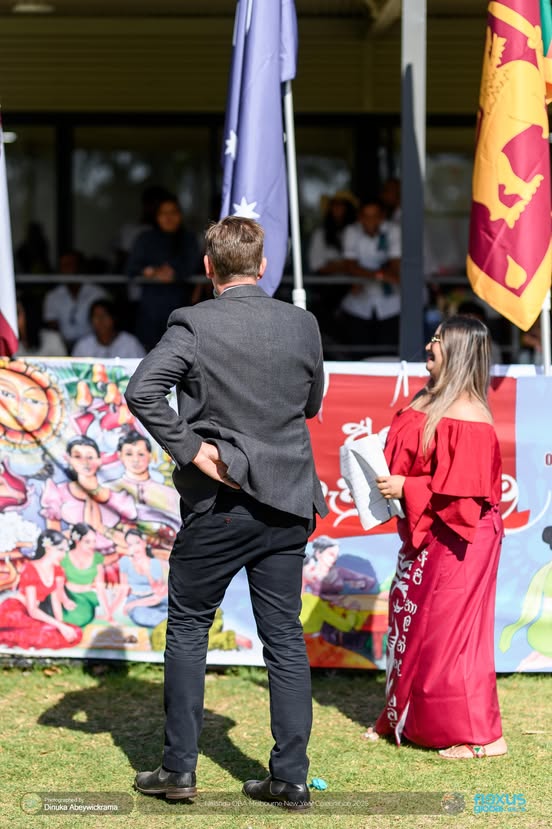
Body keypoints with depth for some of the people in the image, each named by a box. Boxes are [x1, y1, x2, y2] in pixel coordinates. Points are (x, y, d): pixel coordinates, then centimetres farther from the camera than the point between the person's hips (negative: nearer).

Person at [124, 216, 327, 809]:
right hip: (288, 503, 3)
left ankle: (179, 768, 10)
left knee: (188, 628, 9)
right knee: (284, 637, 7)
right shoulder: (303, 325, 2)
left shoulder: (194, 325, -10)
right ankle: (290, 778, 8)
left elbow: (142, 391, -22)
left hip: (219, 502, -3)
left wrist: (191, 449, -16)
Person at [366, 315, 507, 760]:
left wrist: (406, 488, -22)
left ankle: (482, 736, 6)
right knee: (410, 622, 15)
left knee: (448, 629, -3)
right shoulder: (430, 400, 7)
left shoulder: (468, 417, -21)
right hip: (422, 537, 9)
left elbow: (466, 489, -24)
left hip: (455, 540, -9)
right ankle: (402, 717, 28)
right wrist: (386, 479, 2)